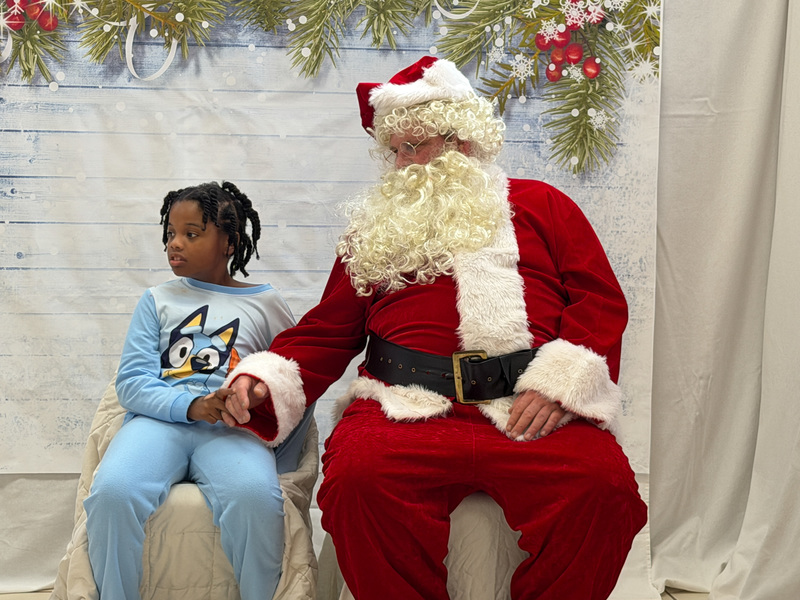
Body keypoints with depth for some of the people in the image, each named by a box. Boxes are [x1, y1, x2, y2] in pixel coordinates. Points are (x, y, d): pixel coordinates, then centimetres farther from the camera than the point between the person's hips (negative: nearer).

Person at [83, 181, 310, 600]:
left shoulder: (265, 304, 17)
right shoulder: (158, 300, 20)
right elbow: (131, 381, 8)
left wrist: (278, 468, 7)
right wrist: (192, 406, -12)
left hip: (233, 429, -1)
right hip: (159, 420, 2)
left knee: (255, 496, -36)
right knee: (113, 492, -32)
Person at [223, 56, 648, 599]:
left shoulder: (540, 205, 18)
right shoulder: (378, 228, 24)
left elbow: (601, 300, 9)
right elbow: (328, 331, 21)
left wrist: (561, 381, -8)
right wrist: (264, 380, 4)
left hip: (532, 411, -1)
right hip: (407, 408, 1)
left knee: (604, 484, -29)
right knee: (355, 475, -31)